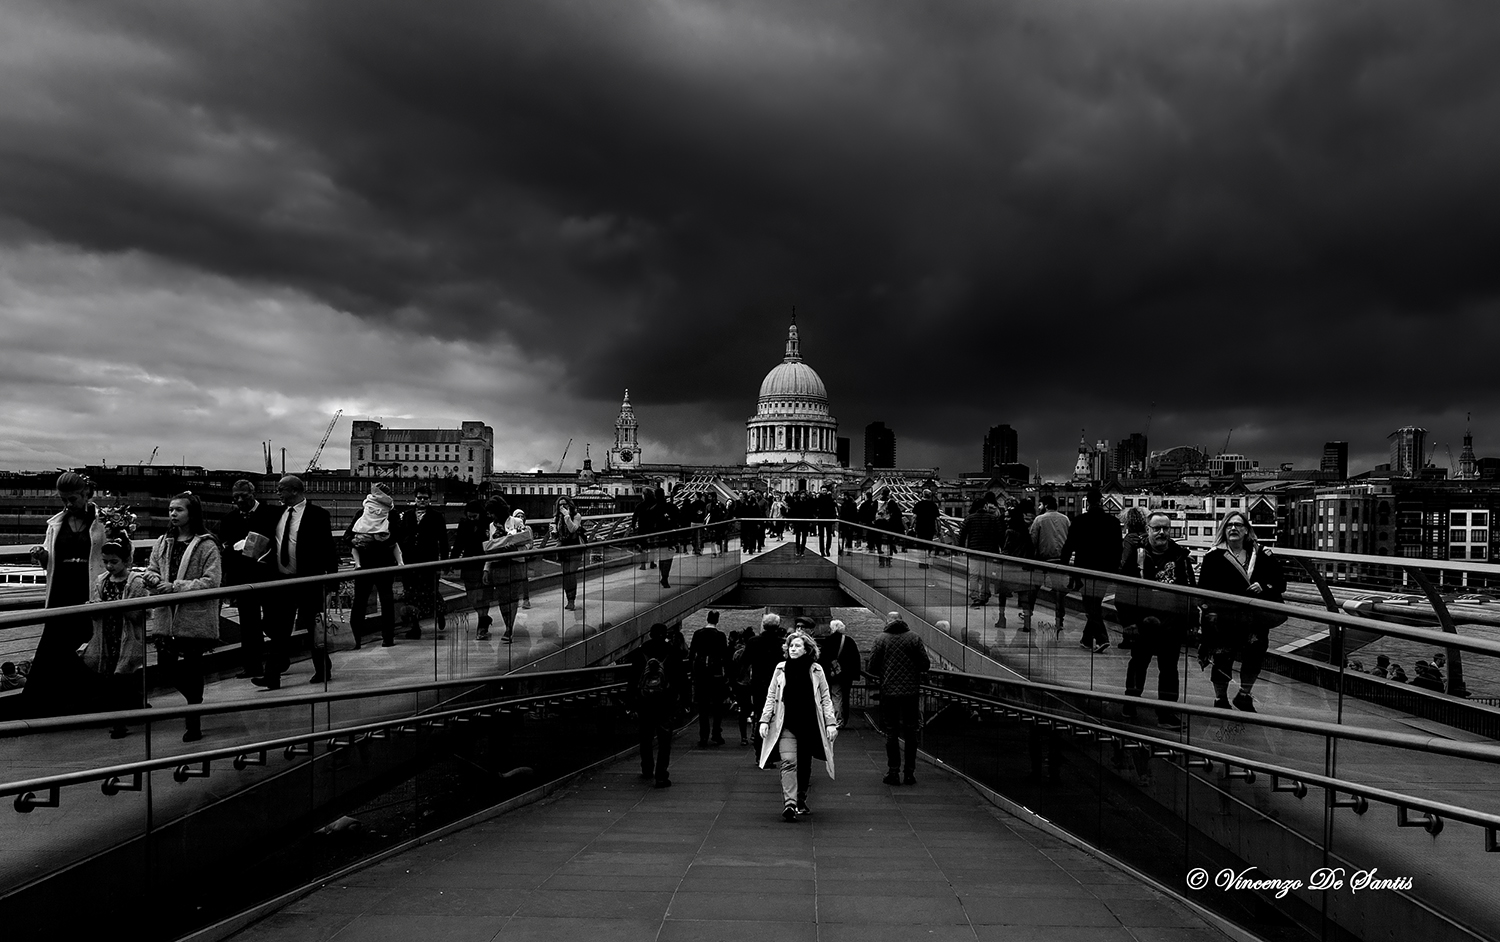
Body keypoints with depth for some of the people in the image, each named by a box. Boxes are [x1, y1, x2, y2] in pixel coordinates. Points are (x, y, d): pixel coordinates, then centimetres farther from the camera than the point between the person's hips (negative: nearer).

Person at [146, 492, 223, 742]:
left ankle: (193, 723, 14)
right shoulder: (163, 543, 9)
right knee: (166, 665, 6)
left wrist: (177, 587, -20)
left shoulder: (206, 545, -9)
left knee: (192, 669, 1)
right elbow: (152, 570, 15)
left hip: (194, 618, -6)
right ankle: (195, 701, 34)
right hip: (166, 616, 6)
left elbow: (212, 582, -15)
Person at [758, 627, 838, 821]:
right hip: (786, 725, -1)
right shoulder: (781, 669, 4)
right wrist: (764, 720, -1)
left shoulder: (816, 670, 2)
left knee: (805, 765, 11)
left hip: (809, 725, 1)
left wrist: (831, 723, -2)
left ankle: (801, 801, 29)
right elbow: (771, 696, 8)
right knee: (789, 762, -15)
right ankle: (789, 804, -21)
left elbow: (825, 698, 5)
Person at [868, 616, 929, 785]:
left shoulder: (882, 639, -2)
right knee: (911, 732, 10)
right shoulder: (915, 638, -2)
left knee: (891, 732, 6)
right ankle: (909, 773, 10)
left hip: (889, 691, 0)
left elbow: (872, 667, -3)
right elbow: (925, 664, -4)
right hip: (911, 691, 1)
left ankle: (893, 773, 6)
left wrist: (876, 680, 17)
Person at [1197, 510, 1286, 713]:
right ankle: (1220, 699, 23)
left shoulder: (1261, 555, 7)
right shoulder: (1214, 556, -2)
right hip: (1223, 619, -3)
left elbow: (1281, 582, 10)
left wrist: (1265, 587, -9)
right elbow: (1203, 589, -5)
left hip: (1255, 619, 3)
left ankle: (1244, 695, 34)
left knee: (1255, 655, 11)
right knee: (1223, 659, 3)